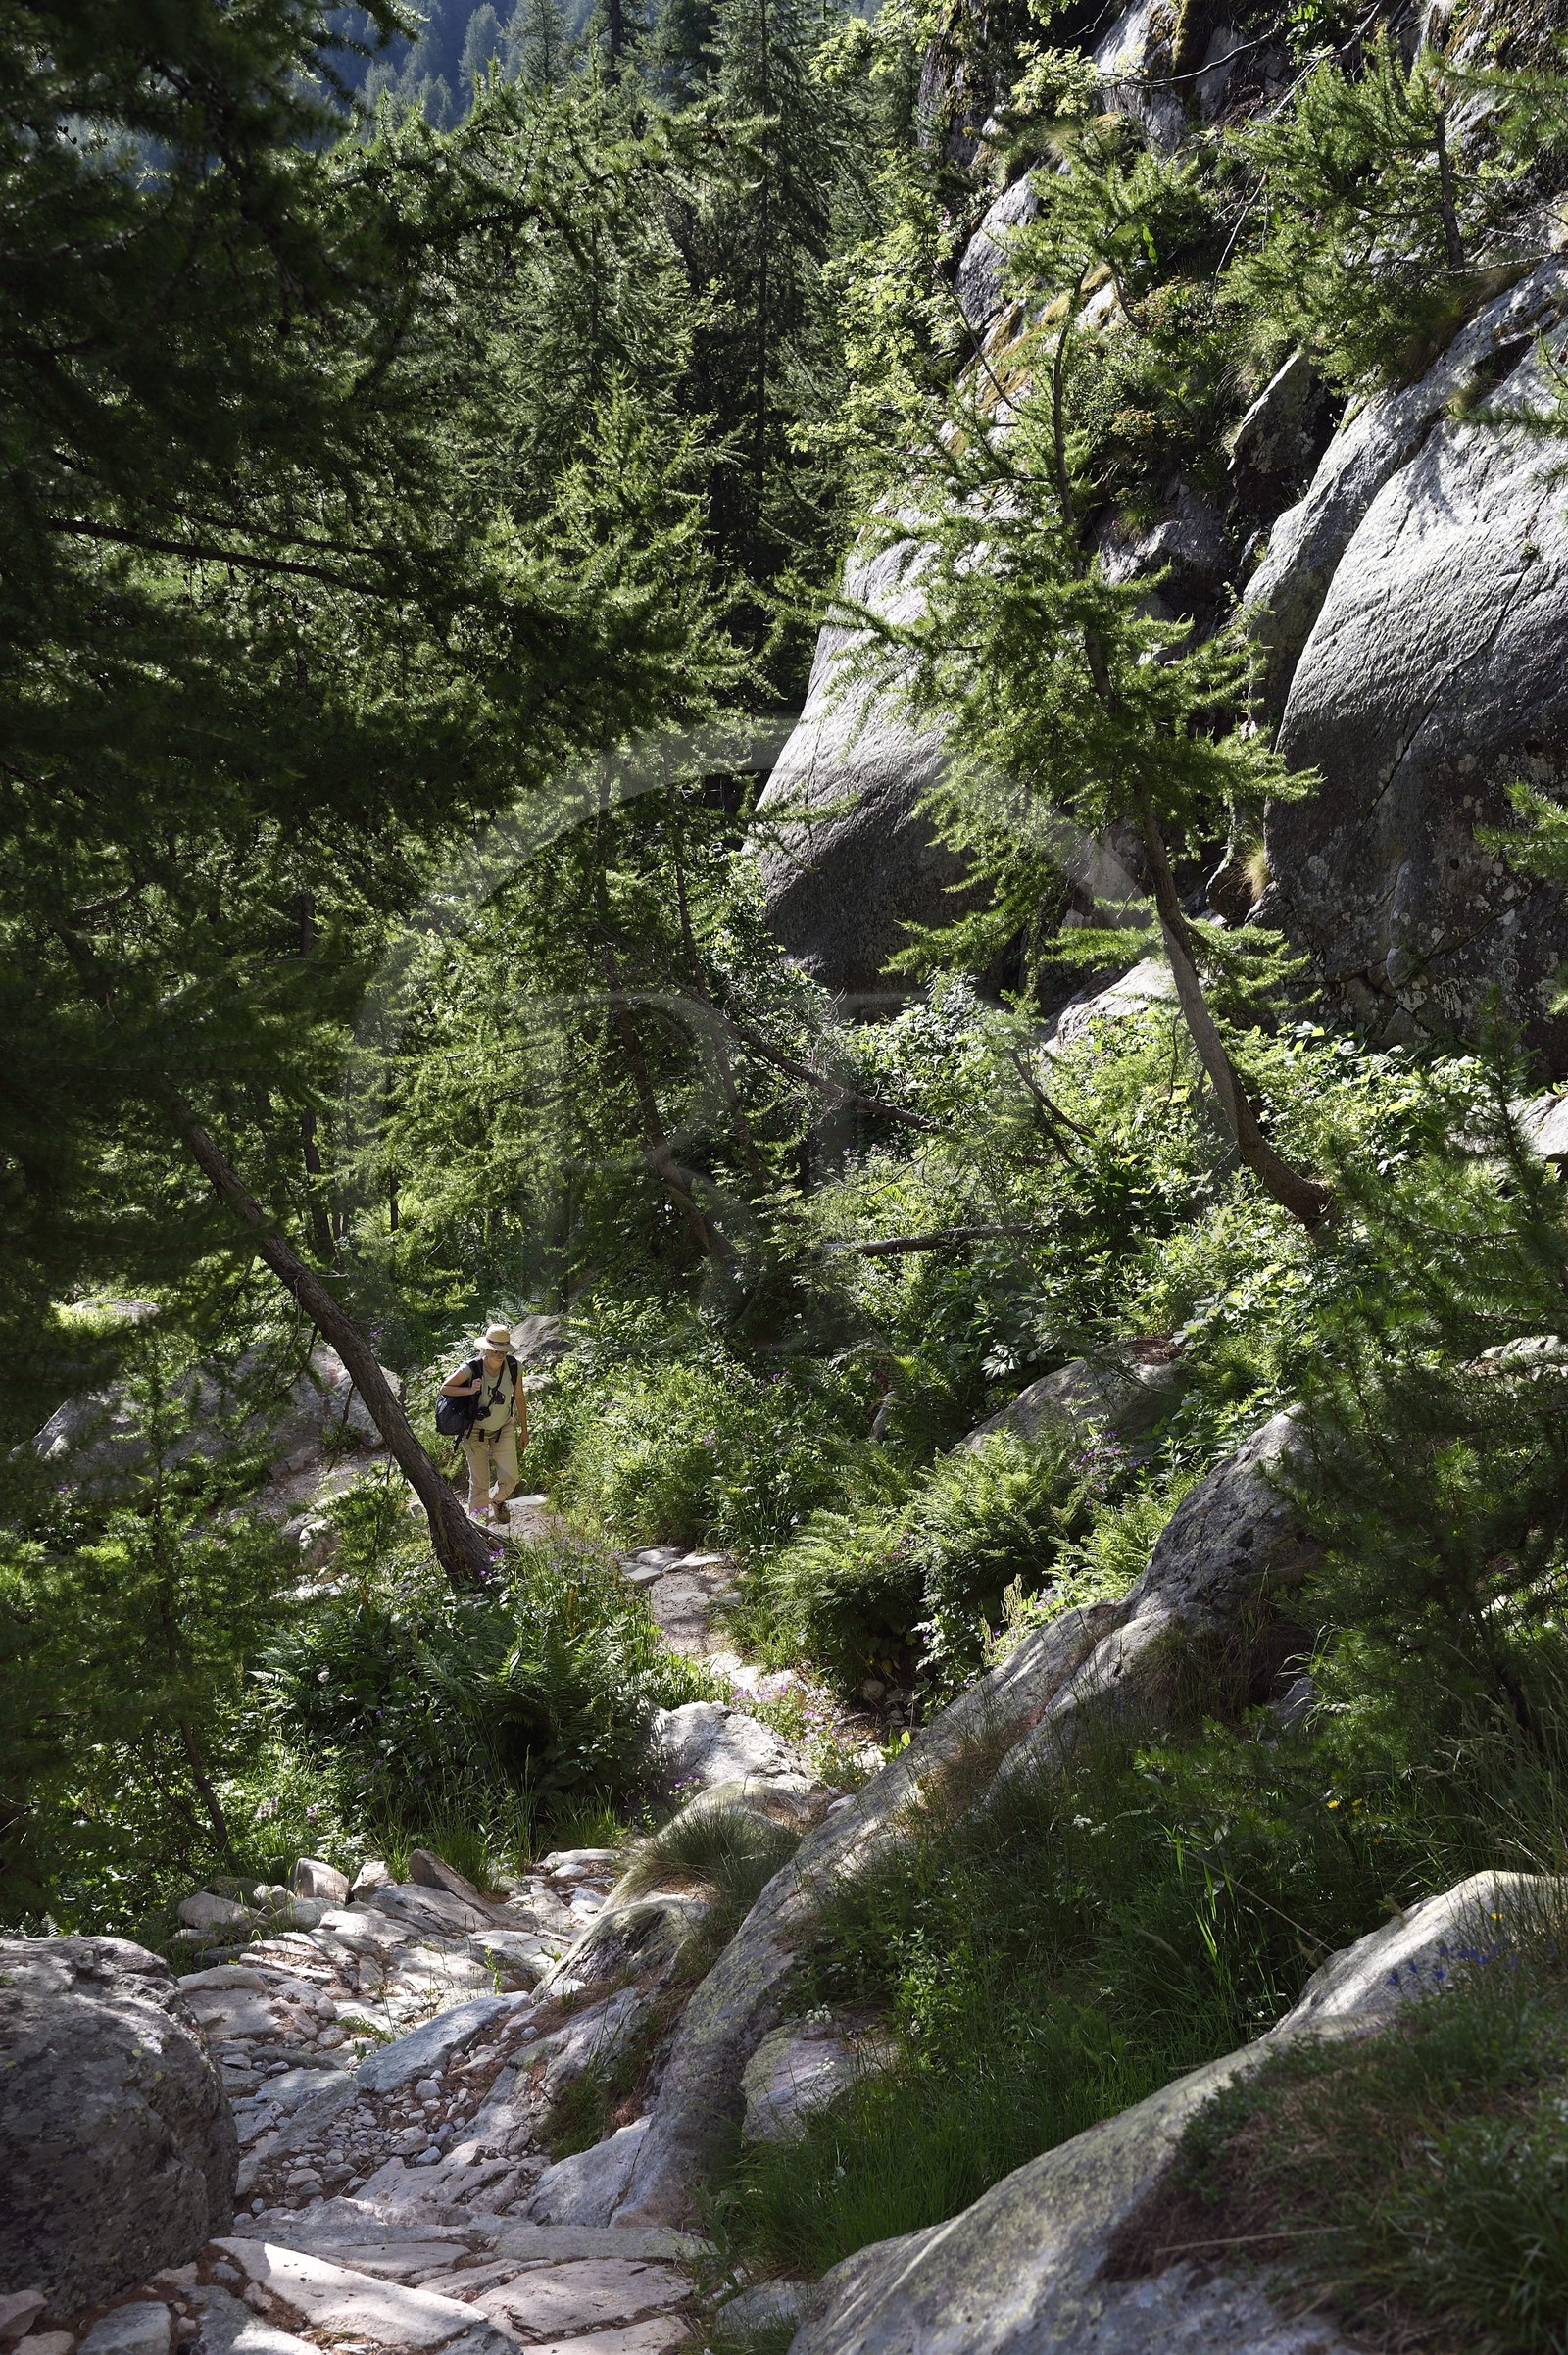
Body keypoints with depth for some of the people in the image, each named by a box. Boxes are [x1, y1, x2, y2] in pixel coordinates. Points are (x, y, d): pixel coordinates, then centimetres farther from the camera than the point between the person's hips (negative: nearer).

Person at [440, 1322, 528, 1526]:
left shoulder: (513, 1366, -15)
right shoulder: (472, 1369, -25)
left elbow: (519, 1398, -1)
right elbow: (444, 1388, -14)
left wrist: (524, 1430, 6)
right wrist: (470, 1390, -31)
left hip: (504, 1428, 3)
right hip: (477, 1431, -3)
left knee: (509, 1478, -2)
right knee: (479, 1482, 3)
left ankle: (498, 1502, 32)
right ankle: (479, 1516, 28)